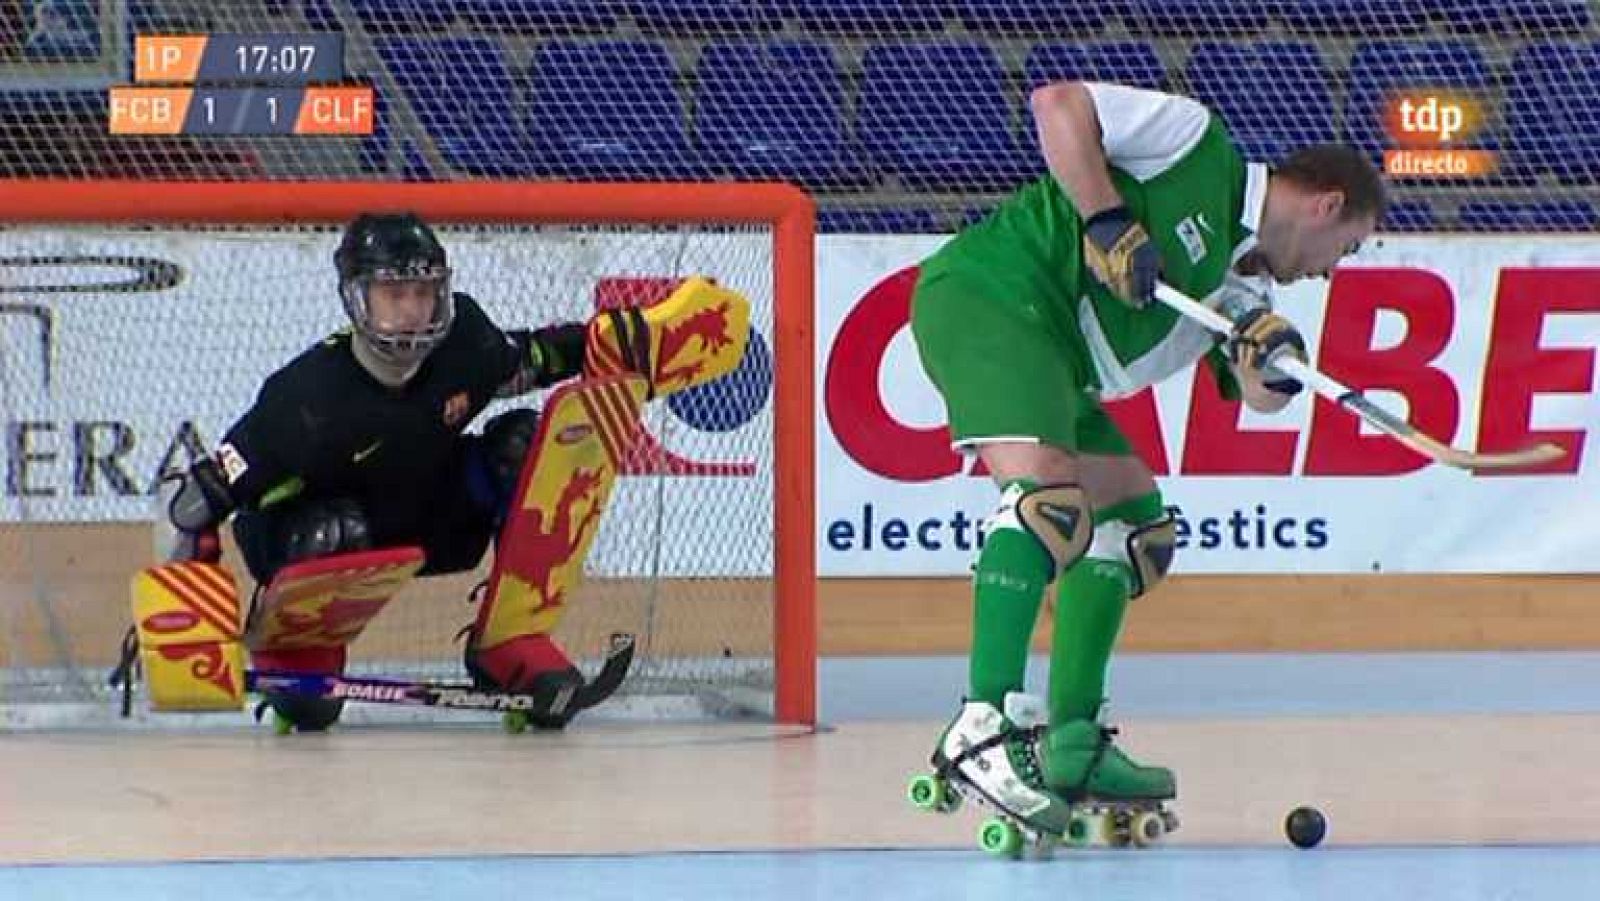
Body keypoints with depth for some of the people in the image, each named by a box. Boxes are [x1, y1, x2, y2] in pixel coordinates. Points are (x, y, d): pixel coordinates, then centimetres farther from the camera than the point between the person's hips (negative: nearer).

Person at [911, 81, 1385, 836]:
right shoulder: (1200, 149, -3)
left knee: (1134, 518, 15)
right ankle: (984, 725, -34)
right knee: (1049, 492, -27)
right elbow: (1059, 102, -10)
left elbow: (1258, 395, 7)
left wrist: (1268, 358, -15)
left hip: (1051, 365, 10)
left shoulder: (1242, 283, 19)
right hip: (986, 295, -10)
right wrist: (1108, 220, -18)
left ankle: (1071, 742, 17)